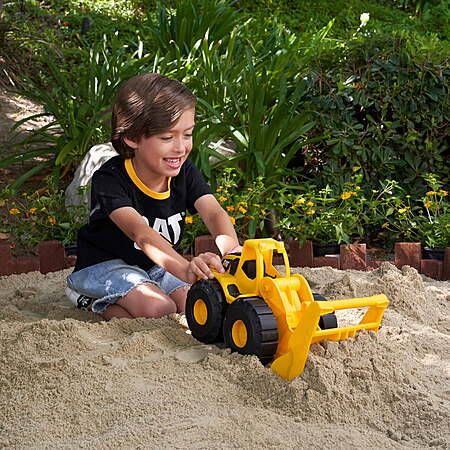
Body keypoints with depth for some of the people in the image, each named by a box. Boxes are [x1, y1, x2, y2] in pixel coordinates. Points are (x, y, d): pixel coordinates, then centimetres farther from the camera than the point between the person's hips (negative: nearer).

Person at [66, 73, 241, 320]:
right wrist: (184, 268, -63)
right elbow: (141, 234, -45)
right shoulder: (110, 179, -28)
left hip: (159, 265, 6)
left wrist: (231, 249, -52)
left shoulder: (185, 173, -10)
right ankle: (95, 303, -2)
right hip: (107, 264, -6)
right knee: (159, 308, -29)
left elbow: (214, 213, -26)